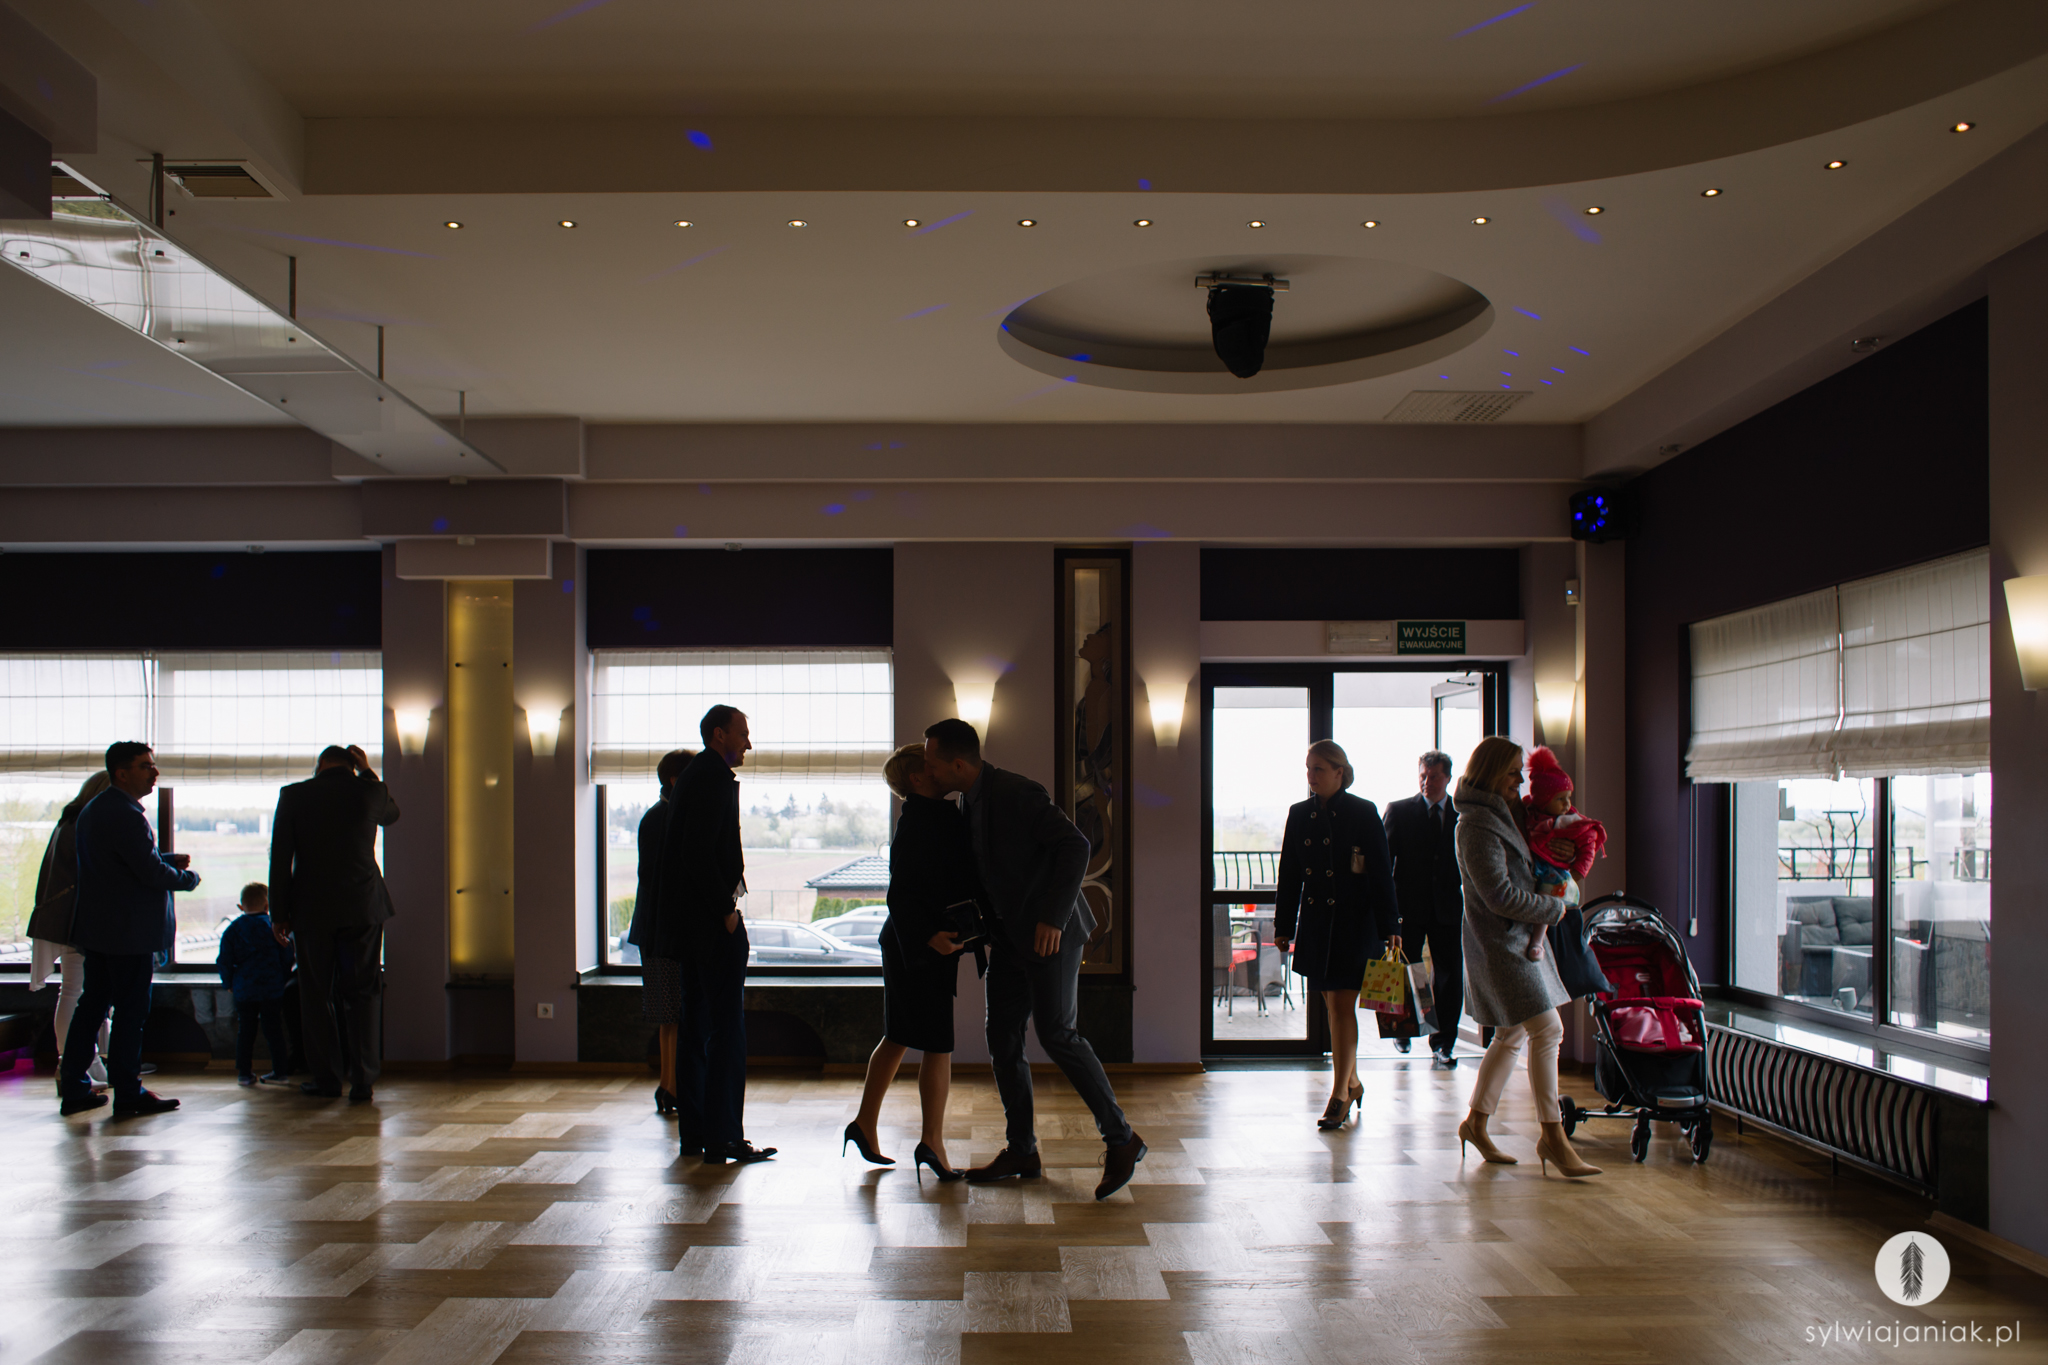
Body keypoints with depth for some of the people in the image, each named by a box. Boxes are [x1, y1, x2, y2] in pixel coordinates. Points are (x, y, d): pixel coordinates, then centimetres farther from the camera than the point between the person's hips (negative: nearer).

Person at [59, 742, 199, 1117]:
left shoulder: (92, 809, 14)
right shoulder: (126, 816, -19)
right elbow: (151, 873, -22)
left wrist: (167, 860, 10)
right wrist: (188, 877, -5)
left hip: (96, 929, 10)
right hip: (129, 931, -10)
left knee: (91, 1005, 14)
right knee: (130, 1011, -2)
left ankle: (73, 1088, 18)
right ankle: (127, 1093, 4)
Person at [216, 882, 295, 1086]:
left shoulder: (232, 930, 2)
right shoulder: (274, 927, -1)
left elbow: (224, 960, 1)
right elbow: (286, 956, 1)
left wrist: (228, 983, 13)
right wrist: (284, 979, 13)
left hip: (243, 990, 1)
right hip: (272, 988, -1)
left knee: (245, 1030, 10)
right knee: (273, 1029, 6)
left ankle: (244, 1073, 12)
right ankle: (279, 1071, 7)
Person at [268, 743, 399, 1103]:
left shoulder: (293, 795, -2)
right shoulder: (369, 791, -1)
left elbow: (280, 859, -2)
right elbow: (391, 814, 24)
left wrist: (279, 913, 4)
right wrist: (367, 771, 17)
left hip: (312, 911, -1)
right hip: (363, 908, 1)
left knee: (316, 996, 10)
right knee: (361, 996, 7)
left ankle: (327, 1078, 12)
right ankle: (363, 1081, 3)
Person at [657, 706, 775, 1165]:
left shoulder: (691, 776, 18)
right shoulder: (714, 778, -13)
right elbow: (700, 853, -22)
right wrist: (726, 910, -16)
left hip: (690, 922, 10)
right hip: (714, 924, -10)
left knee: (696, 1027, 12)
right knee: (727, 1029, -6)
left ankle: (694, 1133, 17)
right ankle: (723, 1139, -4)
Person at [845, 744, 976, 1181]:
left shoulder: (940, 816, 12)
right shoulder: (916, 822, -16)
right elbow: (901, 892, -22)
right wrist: (929, 935, -32)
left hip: (906, 944, 10)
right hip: (919, 948, -10)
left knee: (899, 1037, 16)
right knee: (939, 1043, -4)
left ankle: (866, 1124, 24)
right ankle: (932, 1141, 1)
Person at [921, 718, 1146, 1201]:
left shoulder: (1017, 793, -19)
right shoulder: (969, 802, 9)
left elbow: (1075, 846, -24)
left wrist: (1053, 917, -28)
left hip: (1049, 932, -9)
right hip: (1009, 934, 9)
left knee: (1056, 1034, -11)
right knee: (1003, 1038, 7)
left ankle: (1121, 1139, -1)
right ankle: (1021, 1151, 16)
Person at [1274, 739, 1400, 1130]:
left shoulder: (1363, 813, -5)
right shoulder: (1299, 815, 8)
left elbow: (1381, 873, -5)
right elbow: (1289, 875, 12)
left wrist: (1389, 926, -8)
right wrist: (1283, 927, 11)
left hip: (1354, 922, -5)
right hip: (1315, 922, 5)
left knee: (1342, 1005, -9)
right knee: (1333, 1004, 12)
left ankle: (1339, 1094, -4)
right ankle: (1352, 1082, 26)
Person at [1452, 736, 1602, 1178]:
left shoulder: (1500, 817, 14)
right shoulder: (1477, 824, -17)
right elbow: (1500, 895, -22)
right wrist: (1552, 909, -10)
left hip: (1518, 940, 10)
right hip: (1499, 943, -10)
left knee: (1511, 1035, 14)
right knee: (1547, 1030, -12)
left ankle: (1476, 1122, 24)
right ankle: (1553, 1136, -8)